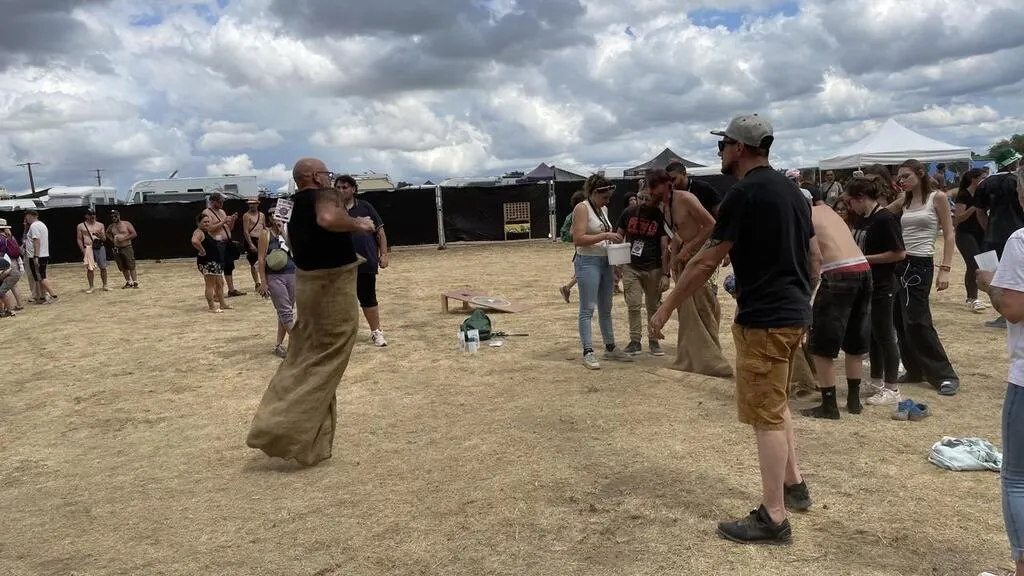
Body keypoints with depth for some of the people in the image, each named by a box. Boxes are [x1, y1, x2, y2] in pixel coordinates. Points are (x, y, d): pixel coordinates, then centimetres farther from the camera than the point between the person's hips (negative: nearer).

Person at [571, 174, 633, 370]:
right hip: (588, 263, -8)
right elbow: (578, 239, -19)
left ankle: (610, 348, 22)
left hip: (606, 262, 8)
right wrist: (605, 236, -20)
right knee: (588, 309, -6)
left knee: (606, 309, 14)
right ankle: (588, 352, -4)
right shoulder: (582, 208, -9)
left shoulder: (603, 209, 15)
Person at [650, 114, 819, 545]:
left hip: (763, 319, -9)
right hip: (794, 315, 9)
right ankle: (794, 485, 34)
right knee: (777, 406, 23)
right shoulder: (791, 190, 12)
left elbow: (706, 262, -16)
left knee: (765, 416, -2)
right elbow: (814, 257, 16)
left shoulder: (745, 193, -15)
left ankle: (773, 519, 6)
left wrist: (666, 308, -9)